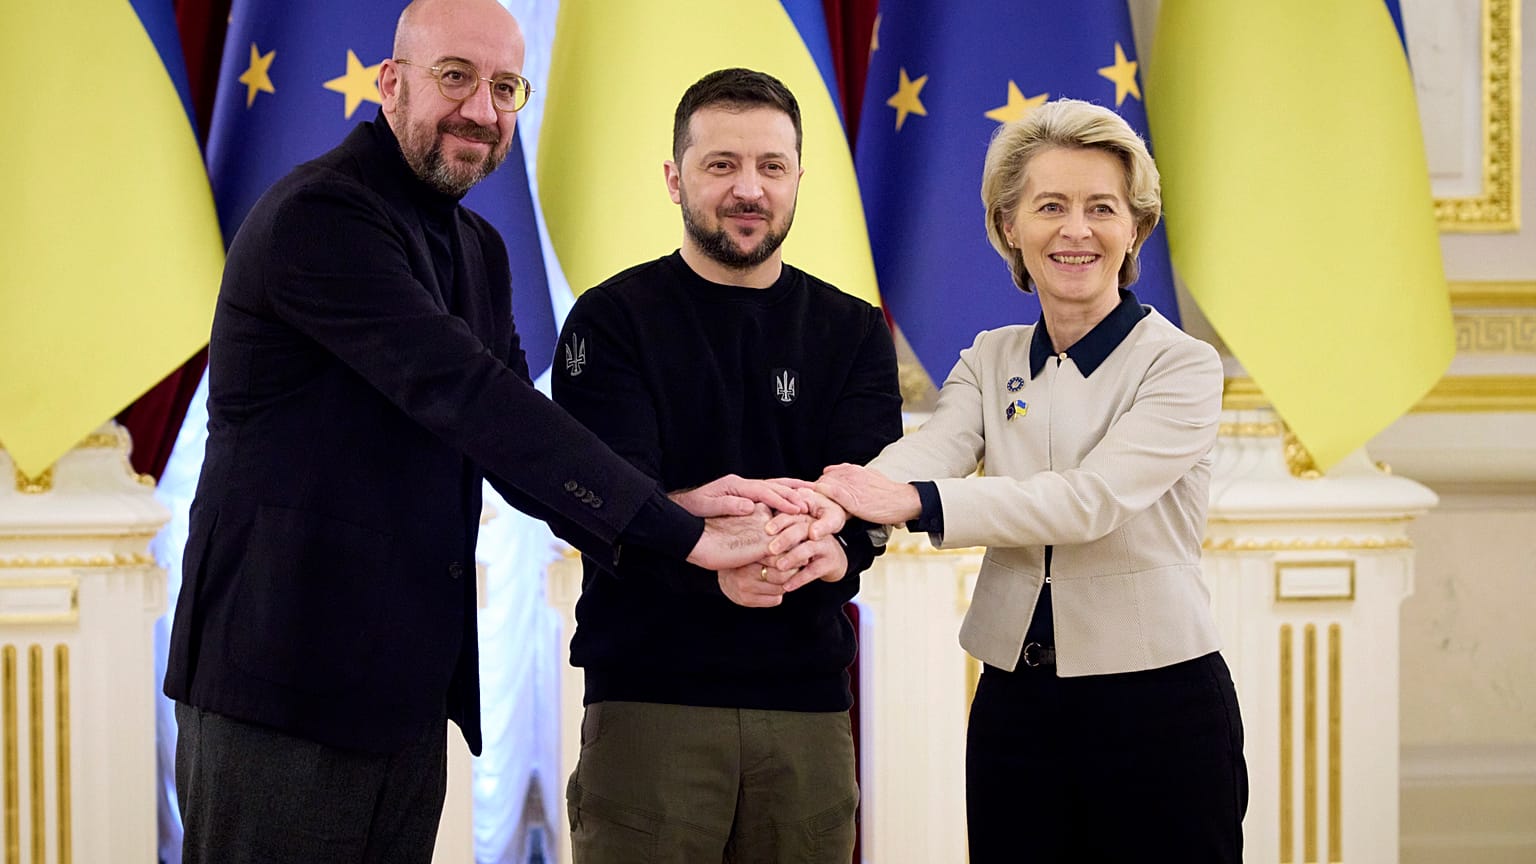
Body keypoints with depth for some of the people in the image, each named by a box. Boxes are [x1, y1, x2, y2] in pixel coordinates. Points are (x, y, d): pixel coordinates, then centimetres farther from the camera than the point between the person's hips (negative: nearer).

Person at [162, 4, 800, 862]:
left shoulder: (479, 251, 16)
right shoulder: (318, 218, -15)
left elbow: (513, 442, 8)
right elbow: (470, 398, -23)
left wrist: (674, 510, -11)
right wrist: (676, 530, -25)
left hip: (411, 691, 9)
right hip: (287, 682, -8)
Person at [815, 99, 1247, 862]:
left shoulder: (1182, 366, -6)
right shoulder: (990, 361, 8)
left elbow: (1090, 499, -21)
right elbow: (926, 452, -12)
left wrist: (912, 502, -32)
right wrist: (825, 511, -35)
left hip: (1158, 712, -4)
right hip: (1014, 706, 4)